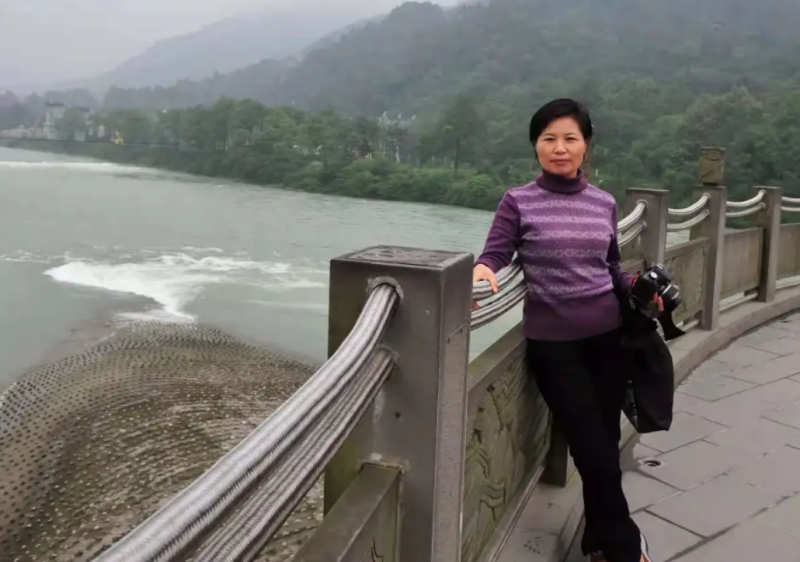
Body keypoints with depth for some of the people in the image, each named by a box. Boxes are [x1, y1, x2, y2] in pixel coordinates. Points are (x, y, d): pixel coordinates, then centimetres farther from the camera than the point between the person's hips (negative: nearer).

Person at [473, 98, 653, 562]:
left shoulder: (604, 203, 8)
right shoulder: (519, 202, -3)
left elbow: (612, 268, 16)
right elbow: (495, 255, -8)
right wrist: (482, 271, -30)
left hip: (607, 335, 4)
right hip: (553, 341, -3)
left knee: (606, 446, 10)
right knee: (597, 453, 0)